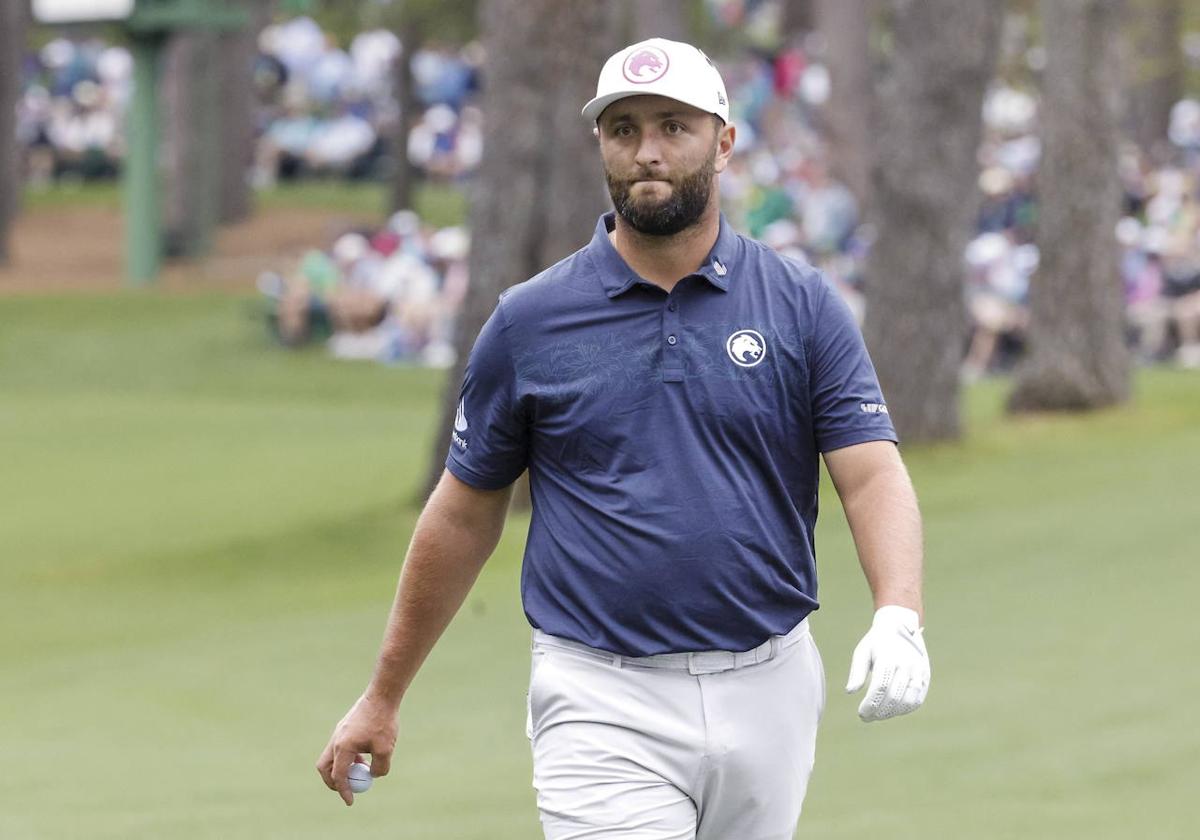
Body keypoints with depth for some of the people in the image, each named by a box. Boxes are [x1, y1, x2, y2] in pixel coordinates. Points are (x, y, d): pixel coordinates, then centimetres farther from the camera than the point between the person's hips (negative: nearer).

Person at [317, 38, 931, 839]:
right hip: (605, 709, -2)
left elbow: (873, 475, -5)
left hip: (767, 697, 2)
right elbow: (464, 513, 10)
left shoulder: (802, 307, 3)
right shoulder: (530, 321, 3)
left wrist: (899, 619, -25)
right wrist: (382, 699, 13)